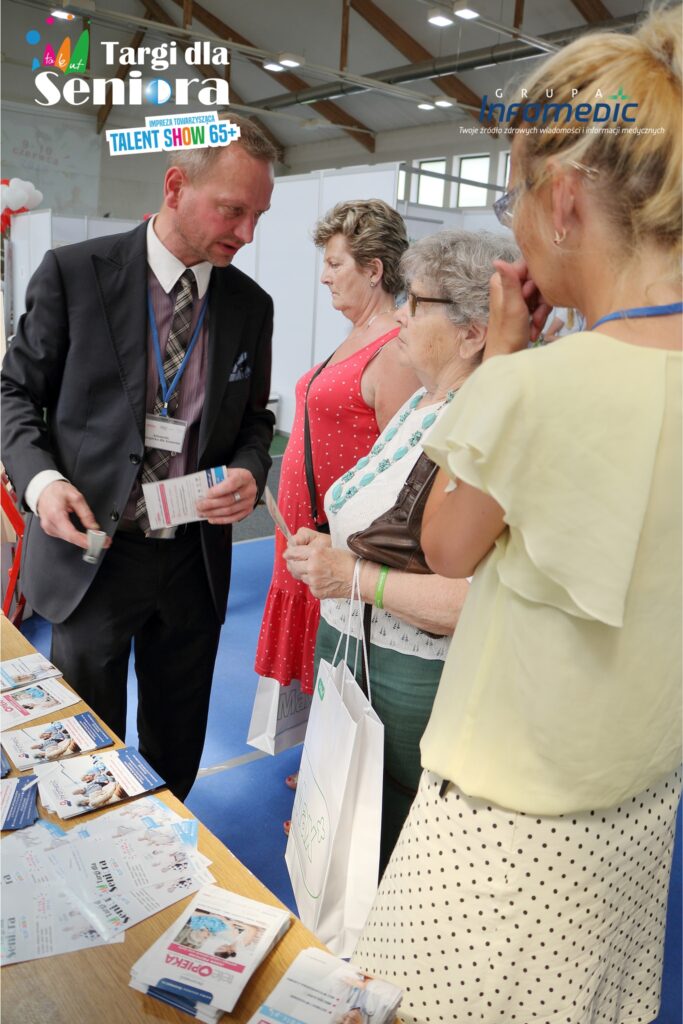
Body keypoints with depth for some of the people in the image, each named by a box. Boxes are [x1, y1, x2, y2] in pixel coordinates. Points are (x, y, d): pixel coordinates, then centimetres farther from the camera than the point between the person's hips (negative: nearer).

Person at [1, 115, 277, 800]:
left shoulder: (251, 305, 3)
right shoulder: (73, 273, -7)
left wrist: (250, 472, -10)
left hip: (195, 559, 3)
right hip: (91, 551, -2)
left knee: (177, 750, 19)